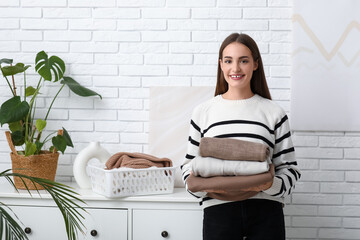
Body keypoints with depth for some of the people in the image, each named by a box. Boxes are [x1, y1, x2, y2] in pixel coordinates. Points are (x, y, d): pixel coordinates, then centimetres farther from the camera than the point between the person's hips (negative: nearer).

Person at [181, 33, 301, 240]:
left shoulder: (274, 113, 6)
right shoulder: (203, 112, 8)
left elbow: (289, 168, 6)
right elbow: (190, 165, 11)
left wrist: (272, 184, -14)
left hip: (265, 211, 0)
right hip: (218, 211, 0)